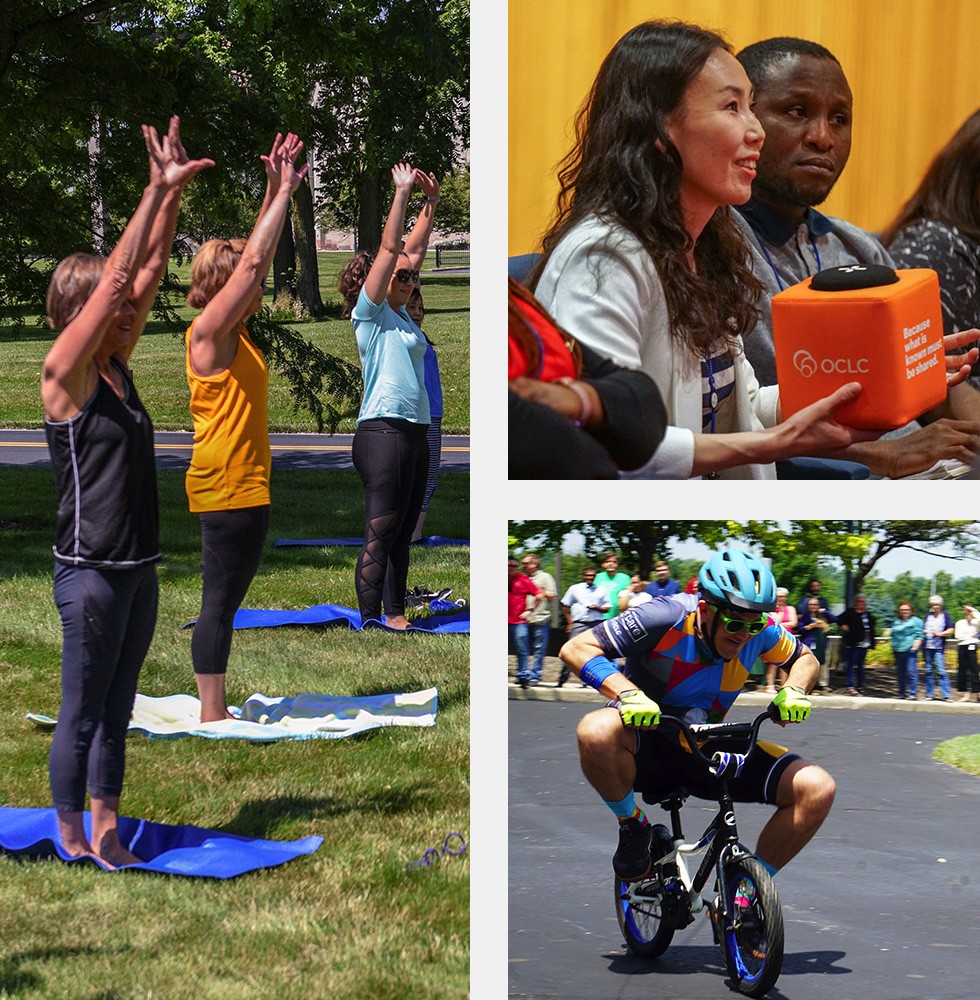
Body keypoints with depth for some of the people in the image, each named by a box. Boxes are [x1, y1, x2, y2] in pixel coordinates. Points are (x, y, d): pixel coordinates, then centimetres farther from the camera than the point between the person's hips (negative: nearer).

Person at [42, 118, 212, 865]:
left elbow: (148, 273, 6)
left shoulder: (118, 368, 9)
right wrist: (158, 192, -19)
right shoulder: (64, 374, -11)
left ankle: (109, 839, 20)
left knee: (116, 716, 13)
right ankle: (75, 847, 9)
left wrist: (173, 195, -2)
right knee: (82, 716, 1)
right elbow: (115, 277, -18)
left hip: (139, 570, 8)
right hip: (90, 572, -8)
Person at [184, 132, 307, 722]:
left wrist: (279, 192, 13)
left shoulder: (235, 333, 14)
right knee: (221, 599, -8)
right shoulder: (209, 333, -11)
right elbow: (253, 260, -17)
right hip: (226, 485, -10)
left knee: (228, 599, 11)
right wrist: (282, 191, -10)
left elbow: (258, 256, 18)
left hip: (246, 484, 10)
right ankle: (212, 716, -6)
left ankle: (217, 711, 14)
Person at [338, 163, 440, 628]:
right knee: (380, 533, -9)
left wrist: (431, 201, 22)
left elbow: (413, 249, 22)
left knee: (403, 532, 10)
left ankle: (396, 615, 14)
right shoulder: (371, 312, -3)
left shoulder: (401, 315, 17)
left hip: (413, 432, 9)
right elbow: (389, 248, -8)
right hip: (383, 431, -9)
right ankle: (371, 621, -9)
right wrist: (403, 192, -5)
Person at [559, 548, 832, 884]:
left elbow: (804, 659, 12)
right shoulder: (668, 618, -23)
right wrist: (628, 692, -38)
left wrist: (793, 691, -11)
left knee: (817, 789, -15)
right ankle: (633, 827, -10)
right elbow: (576, 648, -23)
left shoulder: (759, 630, -9)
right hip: (648, 747, -4)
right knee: (598, 732, -41)